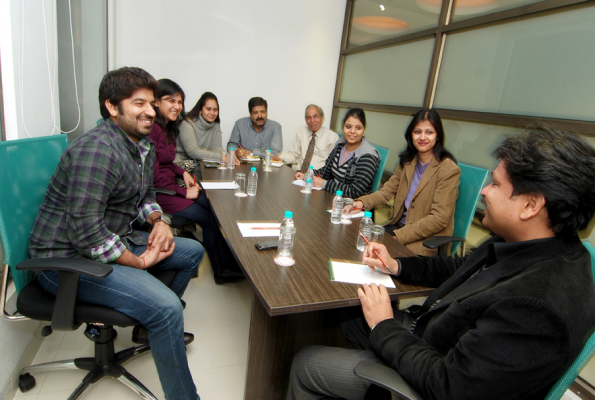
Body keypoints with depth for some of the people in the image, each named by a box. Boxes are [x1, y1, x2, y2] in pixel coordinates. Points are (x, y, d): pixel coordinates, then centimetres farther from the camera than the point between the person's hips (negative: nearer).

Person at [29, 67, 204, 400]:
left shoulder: (144, 147, 6)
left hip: (117, 240, 10)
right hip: (68, 258, -10)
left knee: (193, 251, 14)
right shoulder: (97, 150, -25)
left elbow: (145, 195, 18)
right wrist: (139, 262, -19)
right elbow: (86, 231, -29)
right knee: (166, 307, -26)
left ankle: (152, 323, 29)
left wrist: (159, 221, -3)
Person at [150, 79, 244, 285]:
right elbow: (154, 176, -20)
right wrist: (184, 192, -14)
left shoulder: (167, 127, 11)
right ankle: (222, 270, 11)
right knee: (207, 219, -9)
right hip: (158, 193, -9)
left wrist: (182, 172, 4)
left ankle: (228, 264, 0)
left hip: (170, 186, 9)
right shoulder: (151, 129, -20)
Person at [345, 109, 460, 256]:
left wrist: (399, 236, -21)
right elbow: (387, 191, 7)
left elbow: (439, 219, -16)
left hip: (427, 240, -6)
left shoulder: (448, 169, -13)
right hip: (399, 226, 6)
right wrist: (361, 202, -12)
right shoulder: (407, 162, 9)